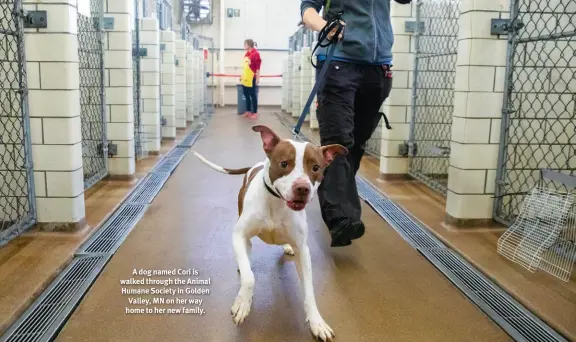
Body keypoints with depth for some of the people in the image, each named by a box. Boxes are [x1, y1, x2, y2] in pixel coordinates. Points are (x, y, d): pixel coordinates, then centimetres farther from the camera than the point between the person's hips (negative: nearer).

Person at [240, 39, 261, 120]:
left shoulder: (256, 53, -11)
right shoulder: (246, 54, 13)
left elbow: (258, 66, -14)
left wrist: (257, 78, -17)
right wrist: (242, 76, 21)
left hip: (251, 78, -8)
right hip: (245, 78, 8)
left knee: (253, 95, -1)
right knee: (246, 95, 13)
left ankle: (255, 113, 7)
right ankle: (248, 111, 24)